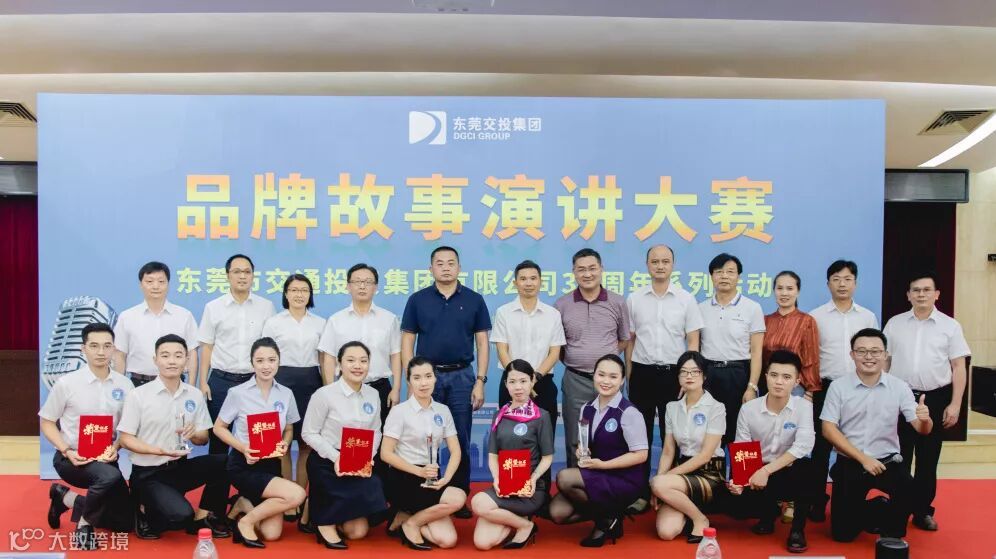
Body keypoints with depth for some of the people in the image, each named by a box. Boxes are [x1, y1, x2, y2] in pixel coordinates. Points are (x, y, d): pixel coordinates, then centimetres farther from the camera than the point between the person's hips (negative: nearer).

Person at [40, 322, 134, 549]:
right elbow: (47, 422, -1)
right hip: (71, 458, -4)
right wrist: (67, 451, -15)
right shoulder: (66, 383, -10)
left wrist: (115, 447, -12)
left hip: (105, 458, 4)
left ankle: (68, 499, 21)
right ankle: (84, 522, -8)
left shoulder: (124, 385, -3)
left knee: (125, 522, 2)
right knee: (111, 476, -37)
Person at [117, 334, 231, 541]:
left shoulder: (195, 395, 3)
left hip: (181, 467, 5)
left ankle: (202, 518, -1)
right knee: (181, 515, -29)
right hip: (148, 473, -5)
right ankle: (145, 512, 6)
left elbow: (204, 438, 8)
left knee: (223, 462, -22)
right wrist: (159, 451, -23)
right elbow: (125, 439, -8)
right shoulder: (138, 395, -9)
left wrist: (194, 434, -16)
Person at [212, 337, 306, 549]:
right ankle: (245, 521, -4)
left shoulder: (286, 394, 2)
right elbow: (219, 428, -2)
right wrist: (243, 448, -17)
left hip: (271, 463, 5)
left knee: (272, 533, -6)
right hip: (243, 464, -4)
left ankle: (245, 504, 21)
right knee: (296, 495, -25)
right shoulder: (238, 393, -9)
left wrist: (285, 445, -10)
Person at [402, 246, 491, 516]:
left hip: (462, 376, 0)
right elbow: (407, 342, 2)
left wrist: (480, 381, -5)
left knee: (461, 441, 5)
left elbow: (482, 343, 3)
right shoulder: (417, 300, 2)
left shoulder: (474, 300, 2)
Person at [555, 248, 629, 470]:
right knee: (575, 441, 7)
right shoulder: (562, 305, 0)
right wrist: (573, 360, 3)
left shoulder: (617, 303, 2)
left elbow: (624, 340, 11)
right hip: (576, 381, 0)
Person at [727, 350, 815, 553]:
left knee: (805, 467, -36)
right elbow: (741, 452, -4)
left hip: (790, 474, -2)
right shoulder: (748, 409, -4)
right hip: (757, 474, 2)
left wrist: (767, 470, -30)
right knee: (735, 497, -28)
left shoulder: (804, 407, -9)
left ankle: (798, 528, -9)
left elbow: (803, 446, -23)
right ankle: (769, 512, 13)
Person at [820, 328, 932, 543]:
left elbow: (922, 429, -4)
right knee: (843, 533, -1)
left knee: (910, 491, -32)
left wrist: (925, 419, -29)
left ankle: (891, 537, 1)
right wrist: (863, 458, -13)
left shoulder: (899, 387, -2)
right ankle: (862, 509, 35)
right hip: (849, 464, 0)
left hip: (888, 461, 0)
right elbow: (828, 429, -6)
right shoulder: (838, 386, -5)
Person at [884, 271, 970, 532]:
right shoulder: (894, 324, 5)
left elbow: (959, 368, -1)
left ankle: (923, 512, 20)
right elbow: (884, 361, 9)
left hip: (936, 399, -1)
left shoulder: (950, 326, 0)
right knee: (898, 458, 6)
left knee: (928, 459, 9)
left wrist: (955, 404, -7)